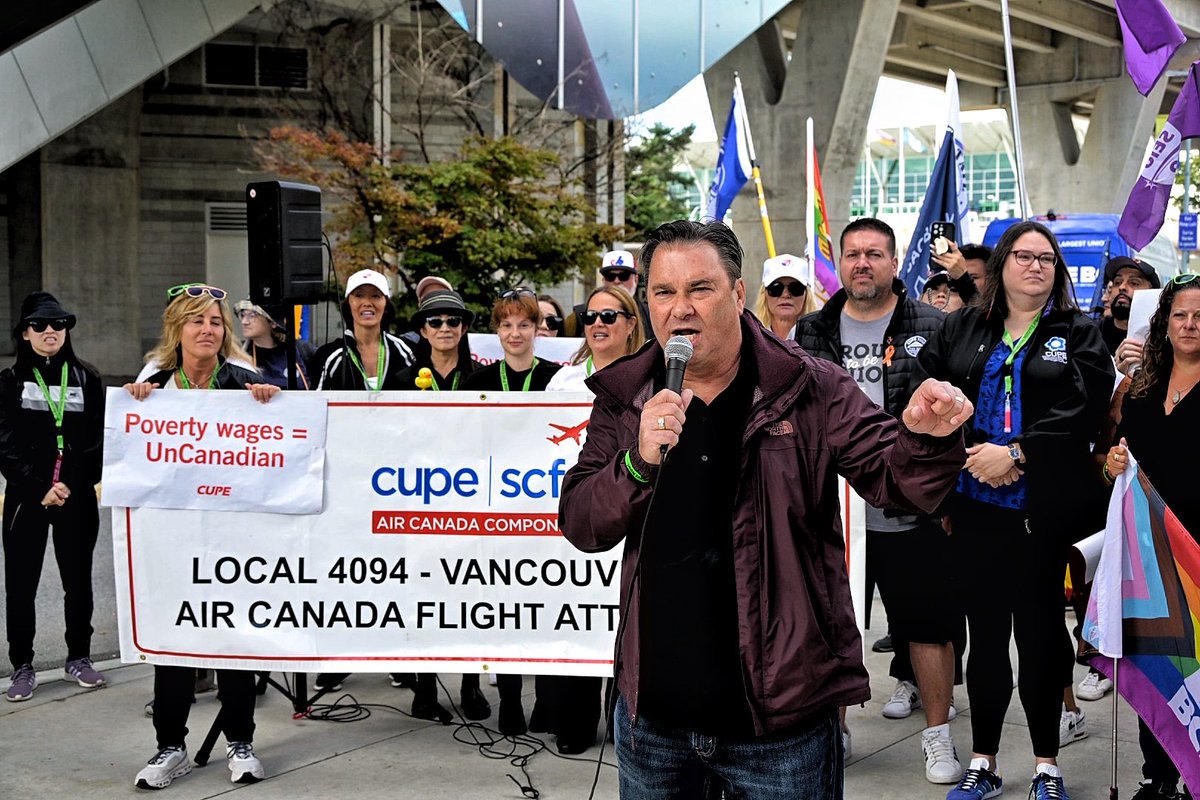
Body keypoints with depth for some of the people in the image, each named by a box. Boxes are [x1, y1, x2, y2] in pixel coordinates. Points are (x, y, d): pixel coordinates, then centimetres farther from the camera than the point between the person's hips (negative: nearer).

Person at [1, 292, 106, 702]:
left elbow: (99, 438, 2)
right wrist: (39, 488, -14)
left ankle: (78, 658, 22)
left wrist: (74, 485, -10)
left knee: (78, 581, 8)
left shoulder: (86, 378, 6)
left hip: (77, 498, 1)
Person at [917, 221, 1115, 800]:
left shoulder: (1078, 334, 5)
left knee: (1041, 633, 6)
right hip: (975, 507, 2)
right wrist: (970, 454, -12)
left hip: (1043, 511, -2)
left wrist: (1015, 454, -18)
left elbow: (1081, 412, -9)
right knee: (985, 633, 9)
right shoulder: (961, 328, 10)